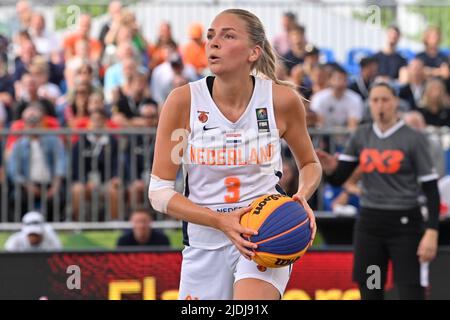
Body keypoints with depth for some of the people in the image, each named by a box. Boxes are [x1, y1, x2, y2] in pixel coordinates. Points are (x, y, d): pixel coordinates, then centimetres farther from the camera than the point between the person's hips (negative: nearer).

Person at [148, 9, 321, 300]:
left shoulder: (282, 100, -8)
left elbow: (310, 163, 12)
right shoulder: (184, 101, -10)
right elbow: (159, 191, -8)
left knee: (250, 303, -31)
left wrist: (302, 197, -11)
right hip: (205, 242, 2)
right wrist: (221, 221, -21)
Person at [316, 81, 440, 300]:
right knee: (369, 294, 8)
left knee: (411, 294, -9)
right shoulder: (362, 136, 7)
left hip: (404, 224, -4)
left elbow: (431, 188, -6)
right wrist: (329, 168, -17)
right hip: (369, 224, 4)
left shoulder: (413, 139, -5)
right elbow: (338, 179, 7)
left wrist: (432, 232, -16)